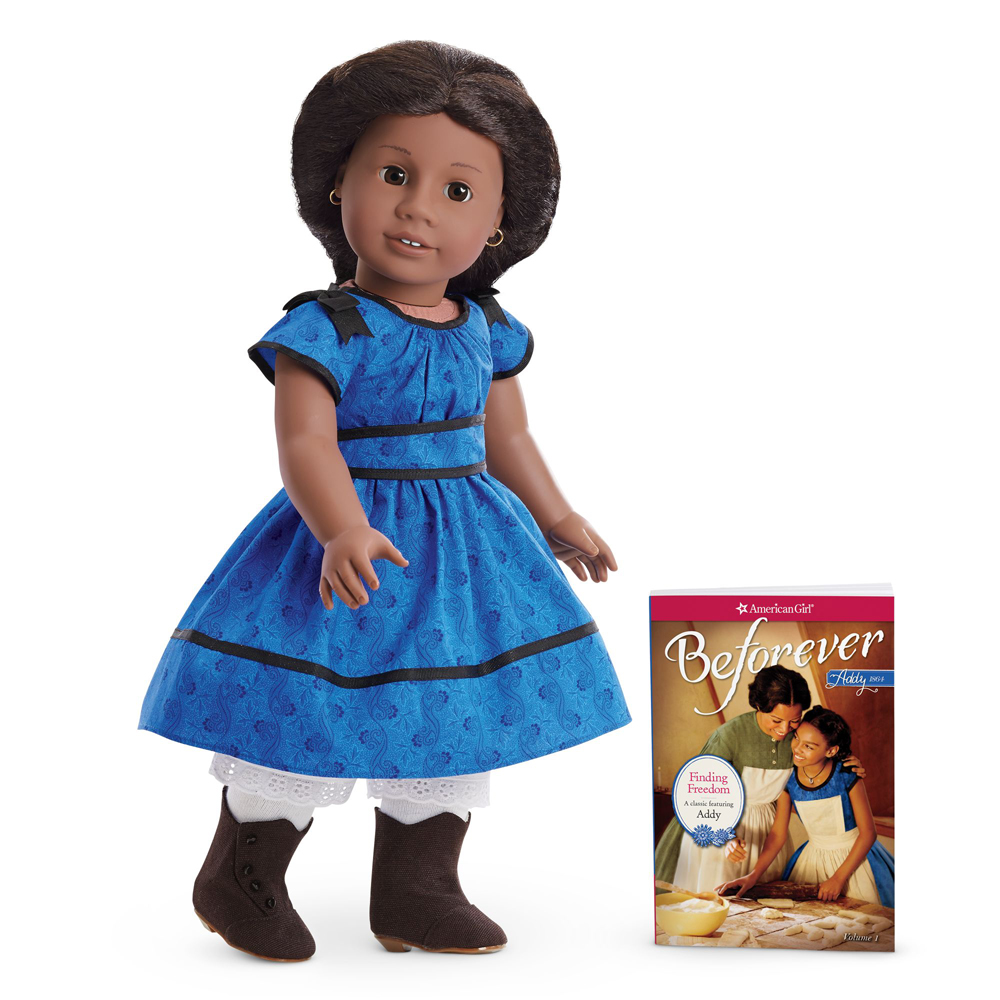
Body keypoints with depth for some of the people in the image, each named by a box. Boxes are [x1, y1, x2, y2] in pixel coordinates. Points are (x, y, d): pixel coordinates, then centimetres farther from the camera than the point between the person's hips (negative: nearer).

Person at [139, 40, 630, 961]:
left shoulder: (486, 331, 4)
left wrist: (556, 521, 22)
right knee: (307, 718, 0)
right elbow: (305, 446, -21)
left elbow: (506, 438, 17)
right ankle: (239, 878, 22)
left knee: (456, 725, 11)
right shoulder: (324, 330, -15)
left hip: (460, 553, 6)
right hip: (354, 548, -6)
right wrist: (343, 533, -36)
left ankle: (415, 890, 28)